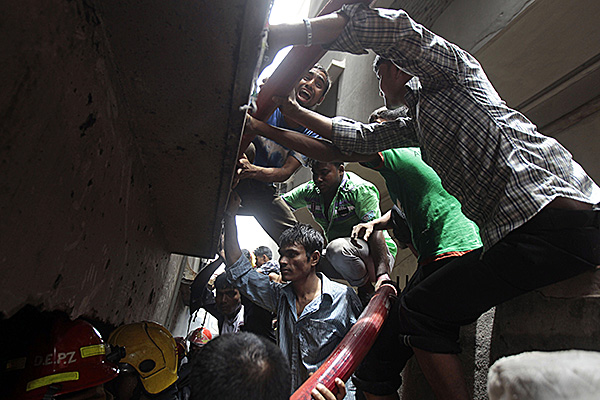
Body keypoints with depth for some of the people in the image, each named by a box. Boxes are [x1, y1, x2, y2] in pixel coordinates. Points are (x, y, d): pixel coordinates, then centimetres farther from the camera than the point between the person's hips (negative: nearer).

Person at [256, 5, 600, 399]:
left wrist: (275, 35, -7)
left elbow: (382, 25, -11)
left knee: (420, 309, -8)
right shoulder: (419, 123, 27)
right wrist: (295, 111, 28)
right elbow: (359, 136, 28)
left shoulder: (451, 67, 4)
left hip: (553, 215, -10)